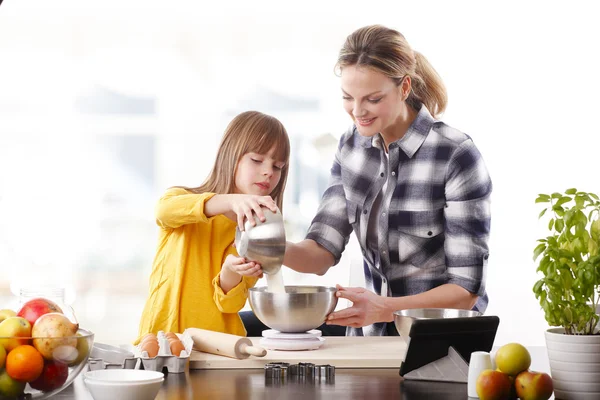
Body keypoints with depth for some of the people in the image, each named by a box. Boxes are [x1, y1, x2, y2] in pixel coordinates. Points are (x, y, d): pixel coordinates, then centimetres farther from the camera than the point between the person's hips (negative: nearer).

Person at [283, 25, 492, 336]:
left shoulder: (456, 156, -15)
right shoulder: (352, 145, 4)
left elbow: (467, 287, -14)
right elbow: (322, 251, 2)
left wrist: (384, 309, -27)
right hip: (370, 338, 5)